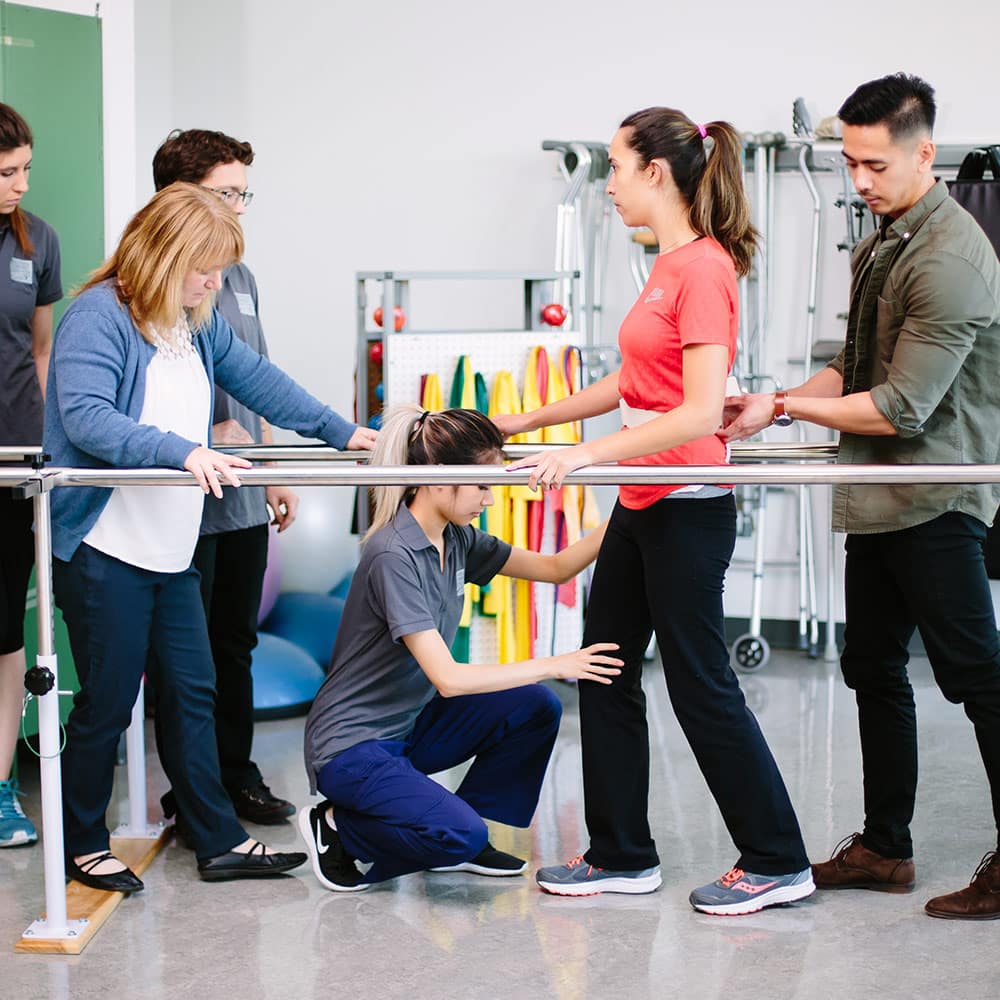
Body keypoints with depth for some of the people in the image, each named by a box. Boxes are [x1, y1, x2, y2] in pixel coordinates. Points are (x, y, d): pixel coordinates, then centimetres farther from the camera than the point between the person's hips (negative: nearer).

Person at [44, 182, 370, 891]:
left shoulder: (200, 323, 11)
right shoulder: (99, 316, -14)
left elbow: (259, 381, 20)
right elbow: (87, 418, -26)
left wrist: (343, 433, 17)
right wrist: (183, 452, -34)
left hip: (172, 550, 8)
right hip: (102, 547, -8)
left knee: (192, 692, 10)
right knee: (107, 701, 2)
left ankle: (221, 841, 18)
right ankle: (84, 846, 18)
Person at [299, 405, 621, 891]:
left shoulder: (457, 539, 0)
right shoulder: (394, 556, -25)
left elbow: (554, 567, 9)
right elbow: (448, 677, -30)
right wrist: (555, 665, -26)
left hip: (409, 724, 9)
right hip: (352, 746, -9)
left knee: (536, 708, -5)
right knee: (458, 834, -27)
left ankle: (467, 844, 7)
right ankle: (337, 828, -1)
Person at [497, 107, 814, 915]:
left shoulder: (705, 269, -18)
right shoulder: (672, 265, 10)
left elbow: (701, 411, -24)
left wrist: (588, 453, -25)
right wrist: (528, 422, 23)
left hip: (687, 511, -10)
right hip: (643, 506, 10)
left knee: (702, 688, 0)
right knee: (606, 673, 13)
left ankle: (777, 862, 14)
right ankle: (622, 855, 24)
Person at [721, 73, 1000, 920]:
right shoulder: (884, 242, 13)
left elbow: (902, 407, -22)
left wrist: (786, 405, -13)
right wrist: (777, 404, 4)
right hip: (880, 498, 10)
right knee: (874, 668, 14)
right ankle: (885, 848, 24)